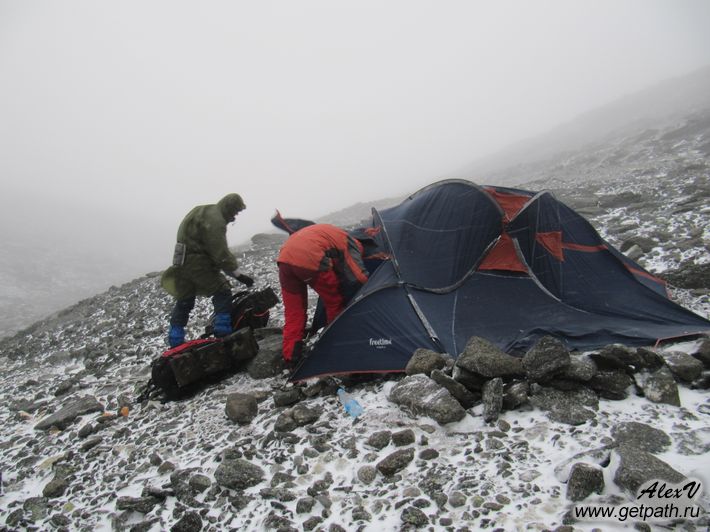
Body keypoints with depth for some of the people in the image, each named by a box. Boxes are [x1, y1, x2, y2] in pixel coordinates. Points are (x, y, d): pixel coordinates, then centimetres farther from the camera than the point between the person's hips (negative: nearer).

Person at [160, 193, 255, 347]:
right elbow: (221, 253, -21)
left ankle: (175, 342, 22)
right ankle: (223, 335, -5)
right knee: (222, 292, -4)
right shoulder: (214, 220, -17)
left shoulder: (205, 211, 16)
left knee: (184, 301, 15)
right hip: (196, 261, -10)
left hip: (182, 261, 10)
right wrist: (238, 274, -18)